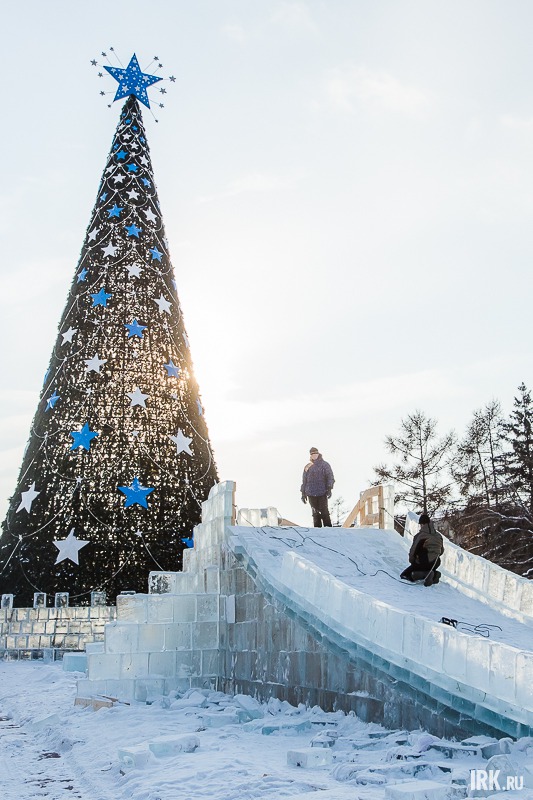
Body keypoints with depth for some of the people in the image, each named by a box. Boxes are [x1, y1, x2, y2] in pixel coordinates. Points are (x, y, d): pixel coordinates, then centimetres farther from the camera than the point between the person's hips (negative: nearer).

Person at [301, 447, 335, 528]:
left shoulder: (324, 465, 5)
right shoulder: (307, 467, 15)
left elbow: (330, 477, -1)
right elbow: (304, 481, 19)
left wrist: (329, 488, -13)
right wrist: (303, 493, 15)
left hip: (322, 493, -3)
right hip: (311, 494, 3)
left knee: (324, 511, -9)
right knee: (315, 512, 4)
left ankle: (328, 527, -4)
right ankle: (317, 528, 9)